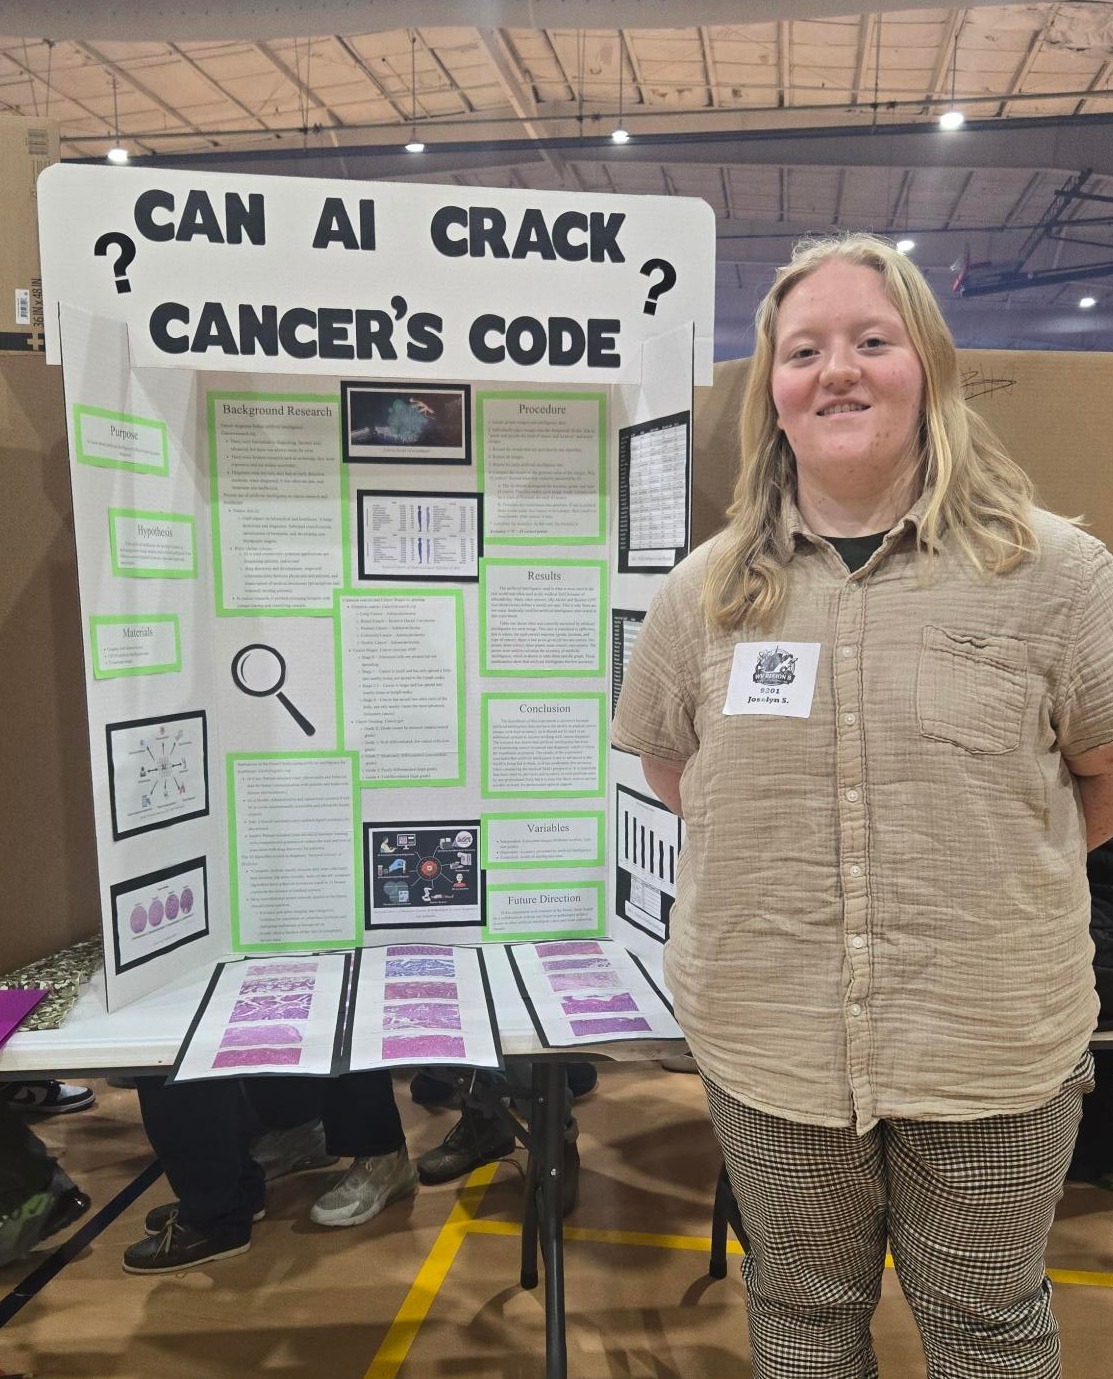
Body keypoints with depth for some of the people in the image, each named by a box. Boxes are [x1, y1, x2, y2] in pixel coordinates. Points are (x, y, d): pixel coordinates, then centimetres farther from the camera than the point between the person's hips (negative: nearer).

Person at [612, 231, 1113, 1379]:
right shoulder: (706, 592, -2)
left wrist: (984, 863, 2)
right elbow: (668, 766, 11)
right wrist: (779, 860, 4)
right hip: (769, 1043, 2)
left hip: (991, 1050, -1)